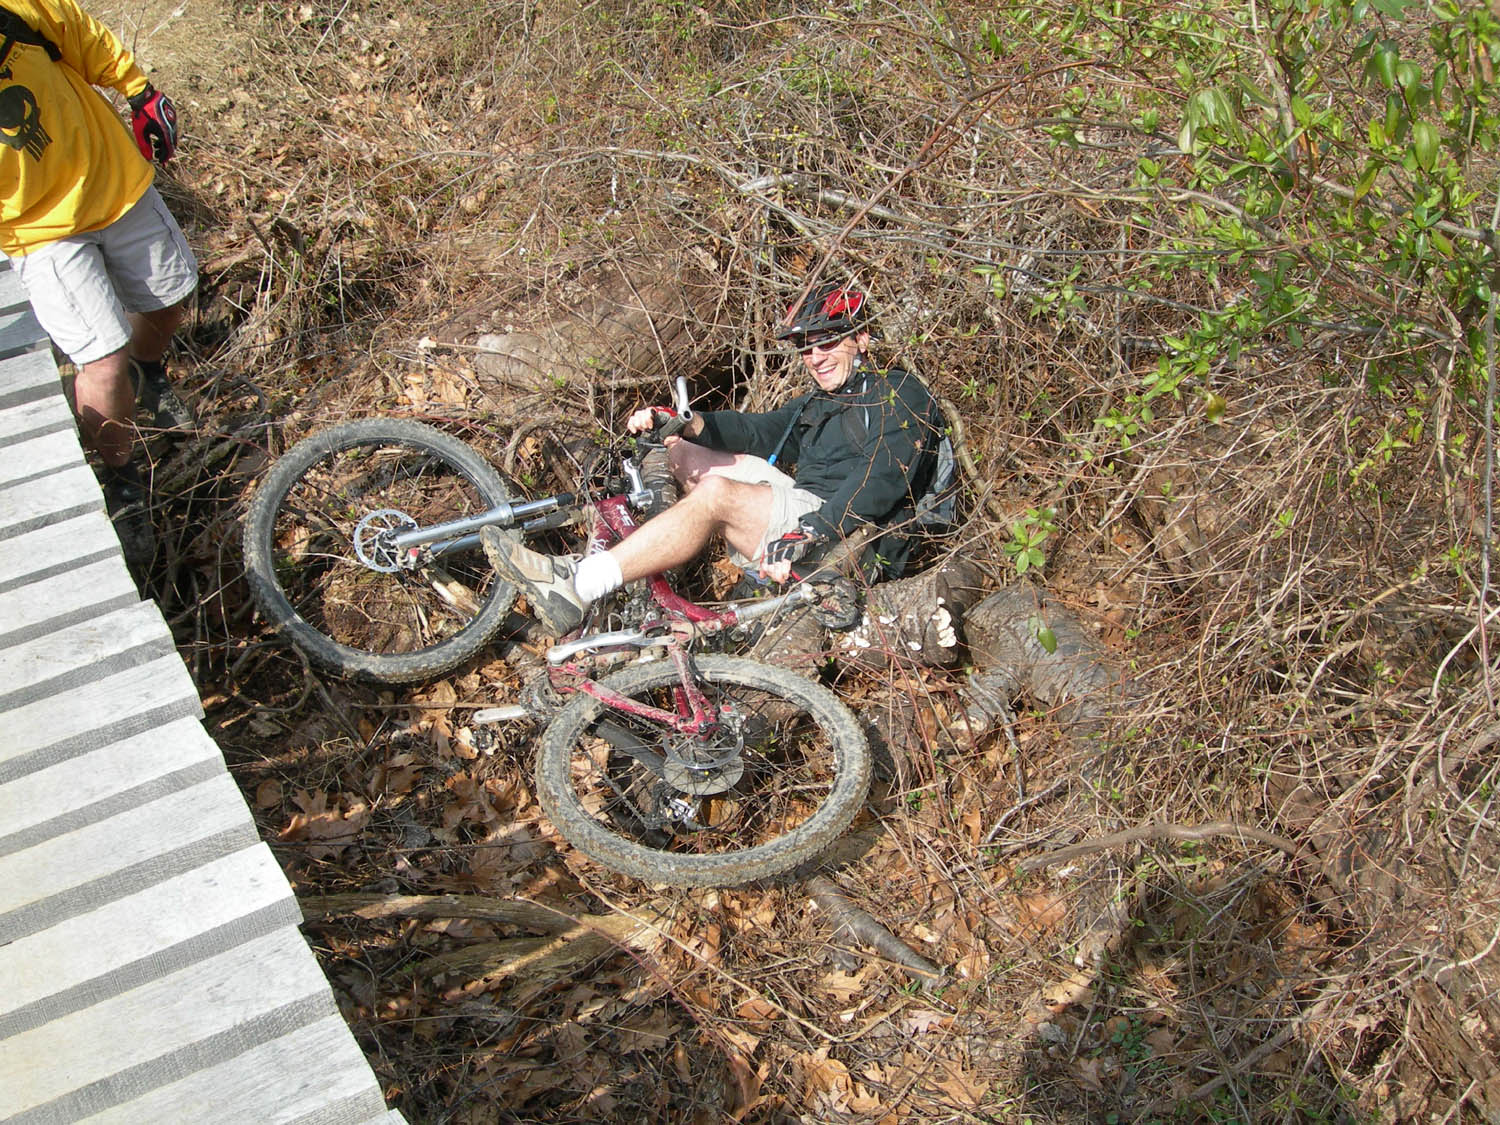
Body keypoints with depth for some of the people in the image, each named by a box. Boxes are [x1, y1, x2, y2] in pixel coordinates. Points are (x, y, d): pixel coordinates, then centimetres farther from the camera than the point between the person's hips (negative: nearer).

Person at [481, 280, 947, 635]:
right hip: (804, 518, 9)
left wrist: (805, 537, -31)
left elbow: (879, 482, -17)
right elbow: (759, 429, 14)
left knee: (715, 493, -31)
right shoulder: (818, 404, 27)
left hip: (851, 541, -9)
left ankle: (576, 587, -34)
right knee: (681, 451, 5)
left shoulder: (900, 396, -1)